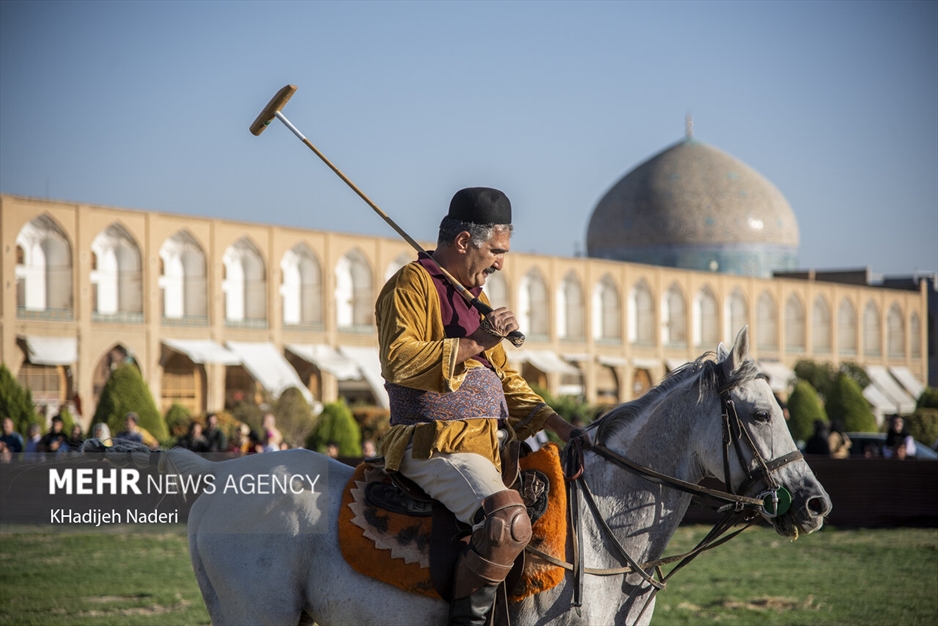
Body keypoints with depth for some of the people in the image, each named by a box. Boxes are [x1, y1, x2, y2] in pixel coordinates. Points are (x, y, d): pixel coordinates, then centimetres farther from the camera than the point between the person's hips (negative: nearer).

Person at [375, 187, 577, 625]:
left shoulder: (475, 296, 25)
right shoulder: (412, 284, -5)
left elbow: (504, 378, 28)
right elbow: (397, 360, -20)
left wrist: (558, 425, 15)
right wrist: (474, 343, -20)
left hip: (489, 443, 10)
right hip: (436, 444, -10)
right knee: (509, 521, -32)